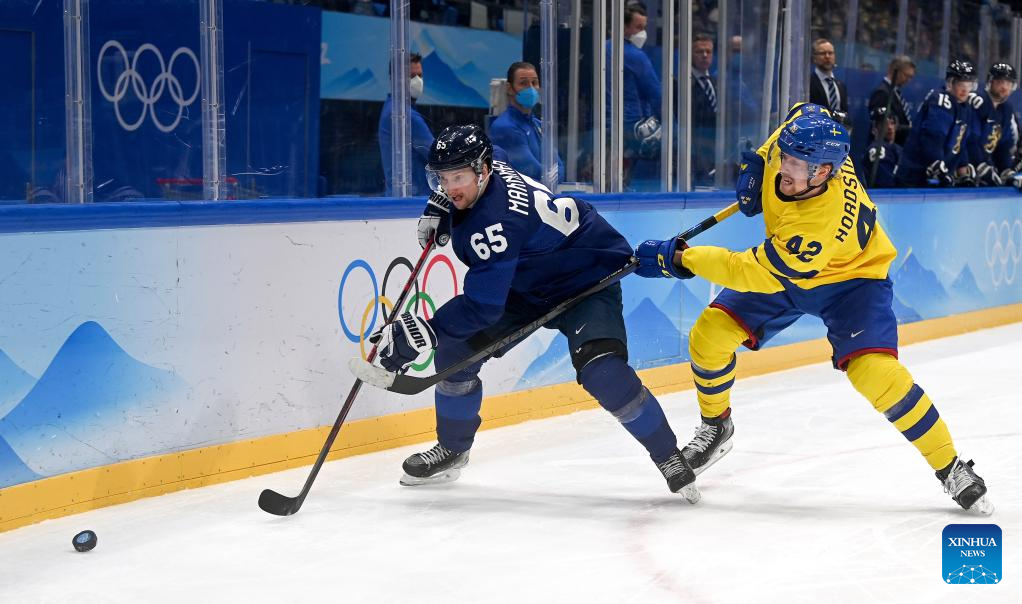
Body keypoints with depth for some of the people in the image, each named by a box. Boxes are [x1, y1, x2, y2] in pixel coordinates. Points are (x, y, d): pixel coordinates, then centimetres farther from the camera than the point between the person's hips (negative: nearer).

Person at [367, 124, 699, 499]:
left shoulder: (497, 220, -36)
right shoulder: (483, 173, -11)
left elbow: (482, 306, -38)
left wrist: (425, 332, -41)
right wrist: (439, 206, 4)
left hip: (588, 281, -9)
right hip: (526, 285, 10)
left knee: (603, 373, -31)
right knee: (457, 348, -1)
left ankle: (669, 457, -11)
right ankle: (452, 451, 19)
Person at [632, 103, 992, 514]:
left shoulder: (822, 222, -42)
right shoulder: (805, 124, -25)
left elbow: (757, 274, -37)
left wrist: (680, 259, -36)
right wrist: (761, 161, -5)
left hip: (849, 277, -7)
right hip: (784, 265, 7)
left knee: (875, 372, -27)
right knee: (709, 335, -5)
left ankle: (950, 468, -10)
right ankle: (715, 428, 22)